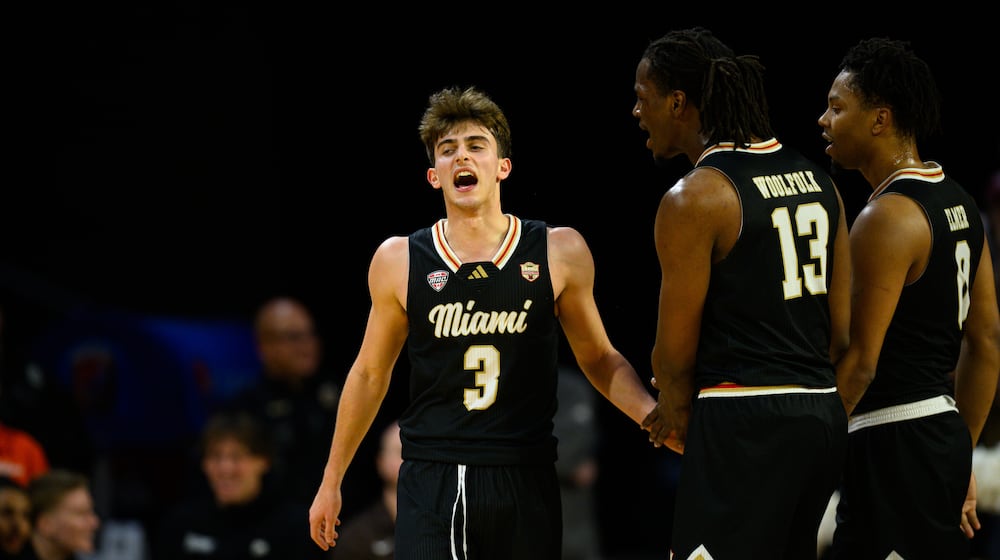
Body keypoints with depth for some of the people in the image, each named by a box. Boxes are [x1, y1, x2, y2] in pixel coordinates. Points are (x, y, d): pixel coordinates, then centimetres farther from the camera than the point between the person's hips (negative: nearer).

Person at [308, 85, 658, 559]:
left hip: (524, 484, 1)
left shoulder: (559, 253, 1)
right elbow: (370, 374, 13)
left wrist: (654, 417, -9)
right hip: (431, 481, -1)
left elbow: (599, 359, 11)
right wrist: (331, 481, 18)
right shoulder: (399, 261, 2)